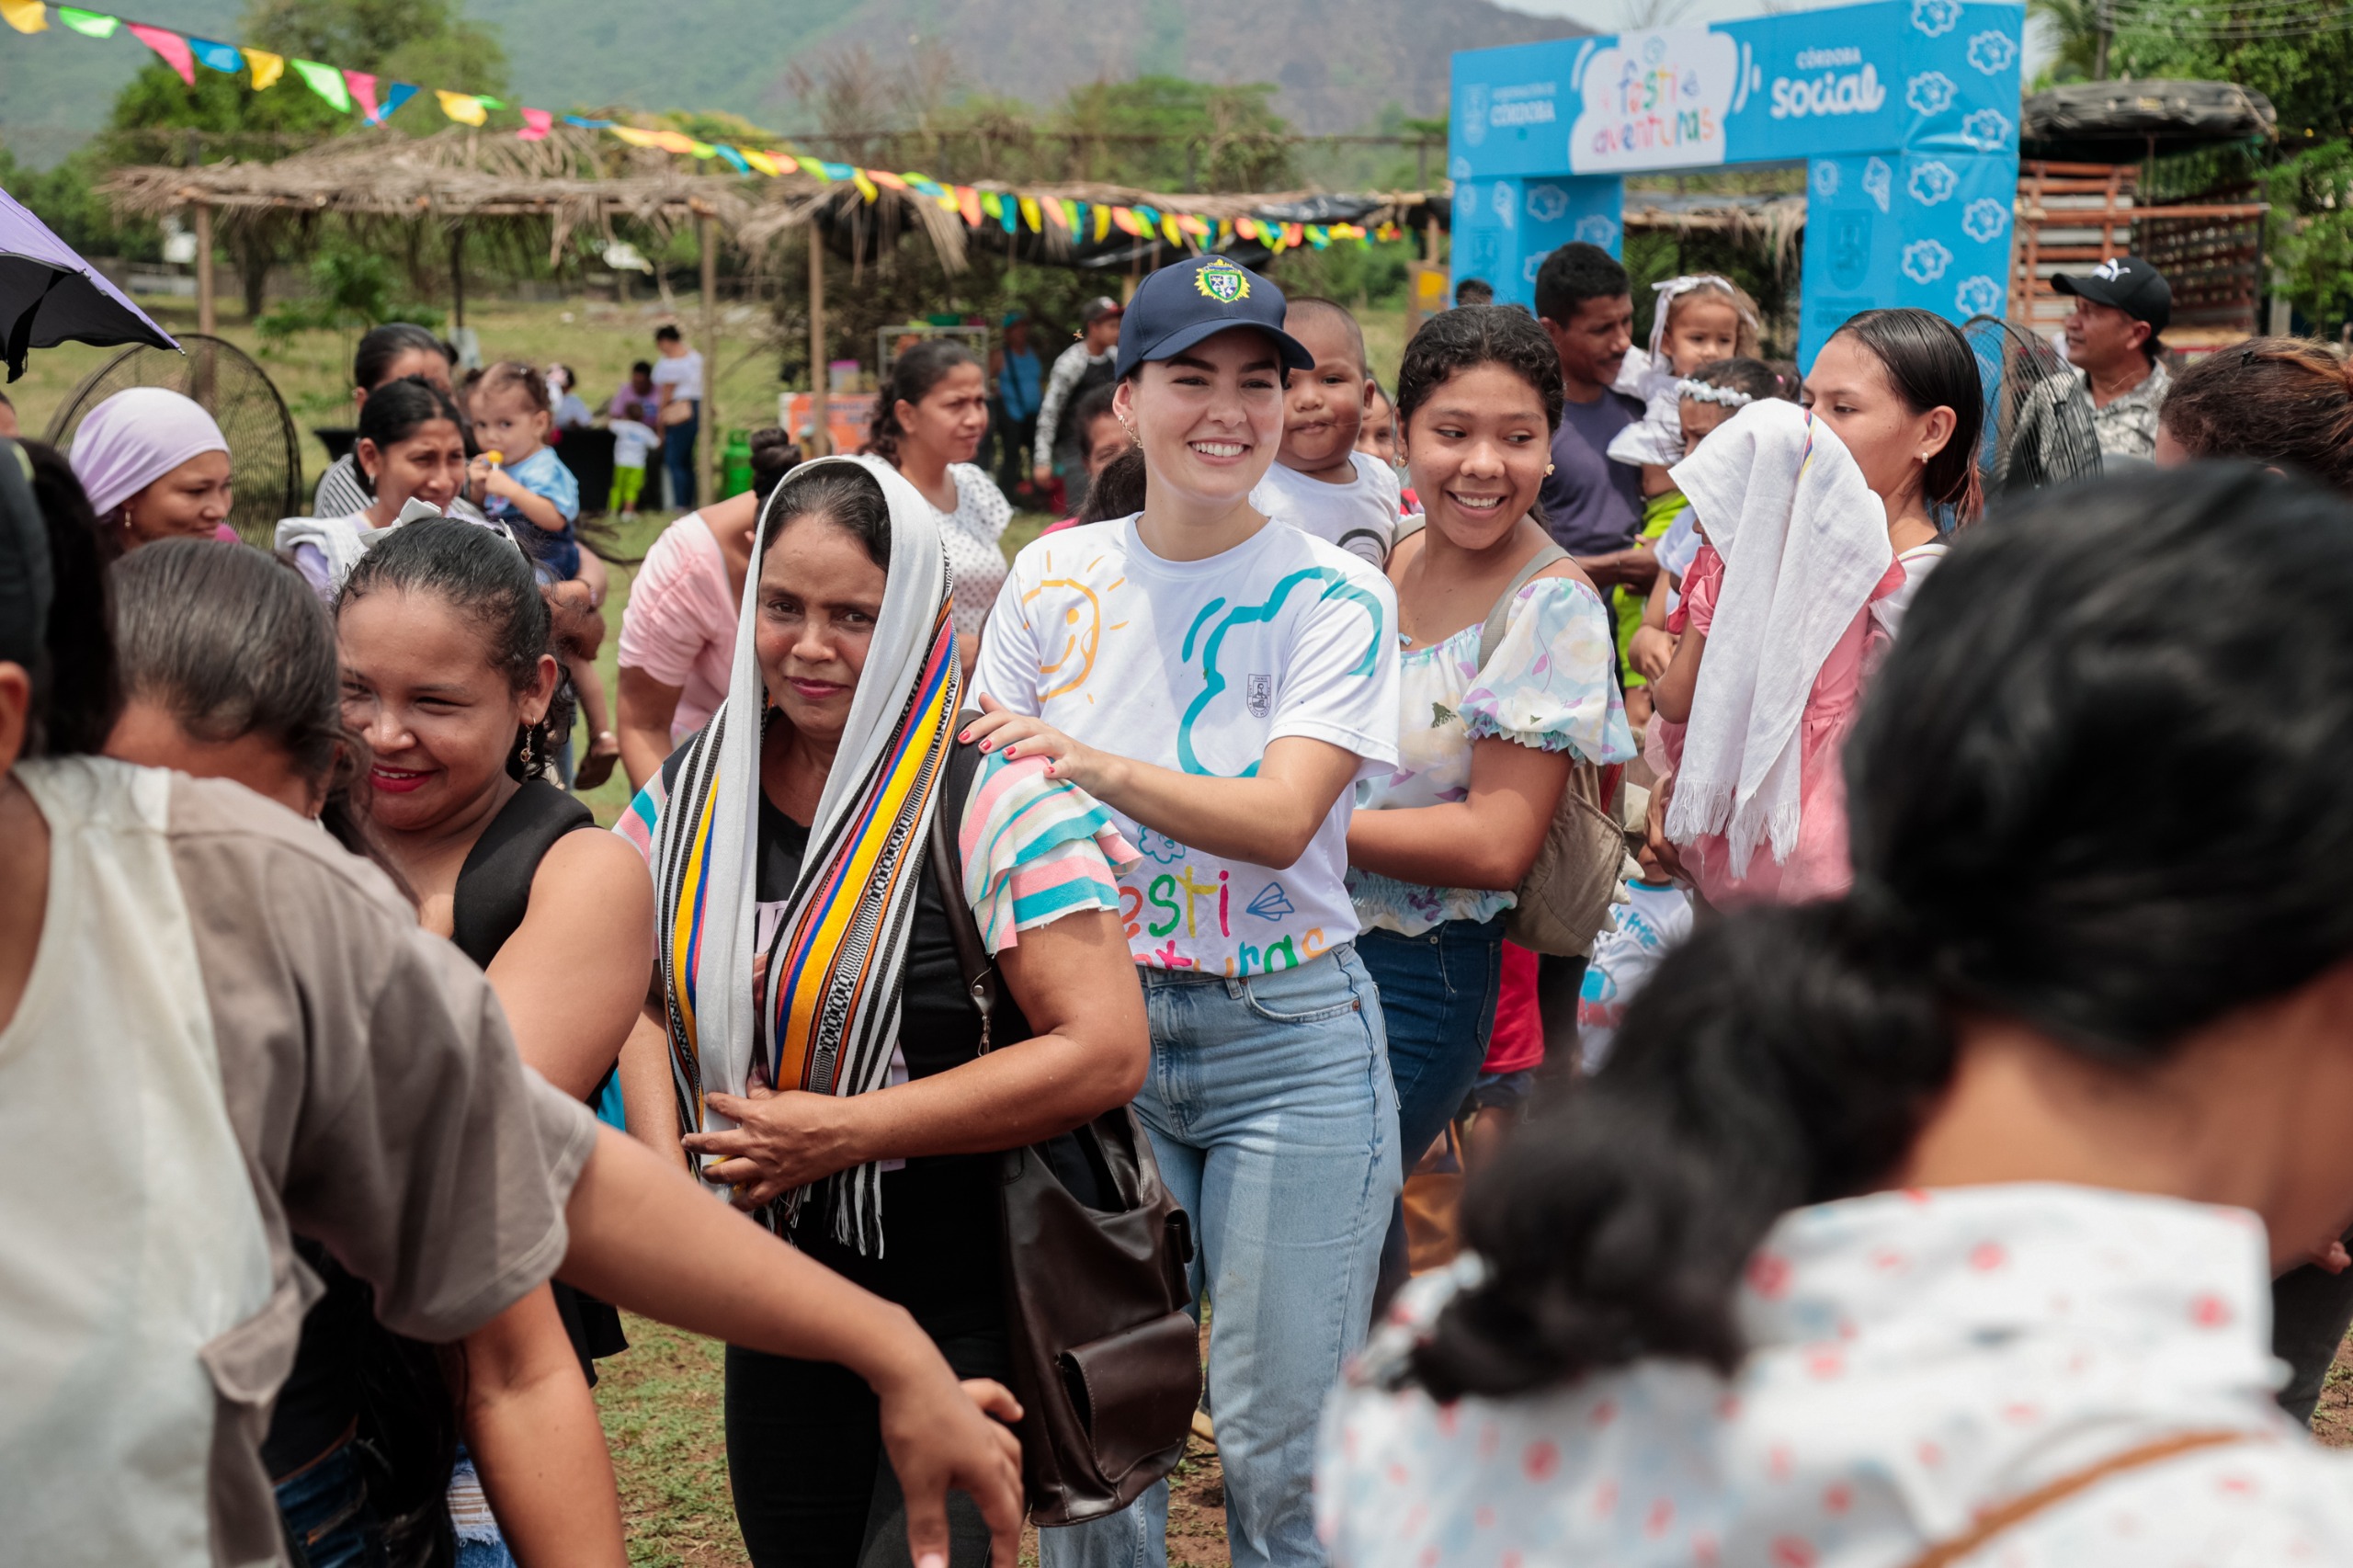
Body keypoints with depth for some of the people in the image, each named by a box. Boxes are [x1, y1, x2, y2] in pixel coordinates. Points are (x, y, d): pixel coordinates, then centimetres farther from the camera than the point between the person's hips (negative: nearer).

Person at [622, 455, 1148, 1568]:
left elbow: (1108, 1051, -23)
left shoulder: (992, 799, -16)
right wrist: (675, 1142, -6)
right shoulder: (693, 792, 1)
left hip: (962, 1314, -5)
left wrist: (845, 1132, -21)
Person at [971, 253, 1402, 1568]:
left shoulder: (1336, 595, -4)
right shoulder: (1054, 579, 5)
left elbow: (1283, 819, -17)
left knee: (1283, 1455, 2)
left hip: (1288, 1037, -2)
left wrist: (1091, 765, -29)